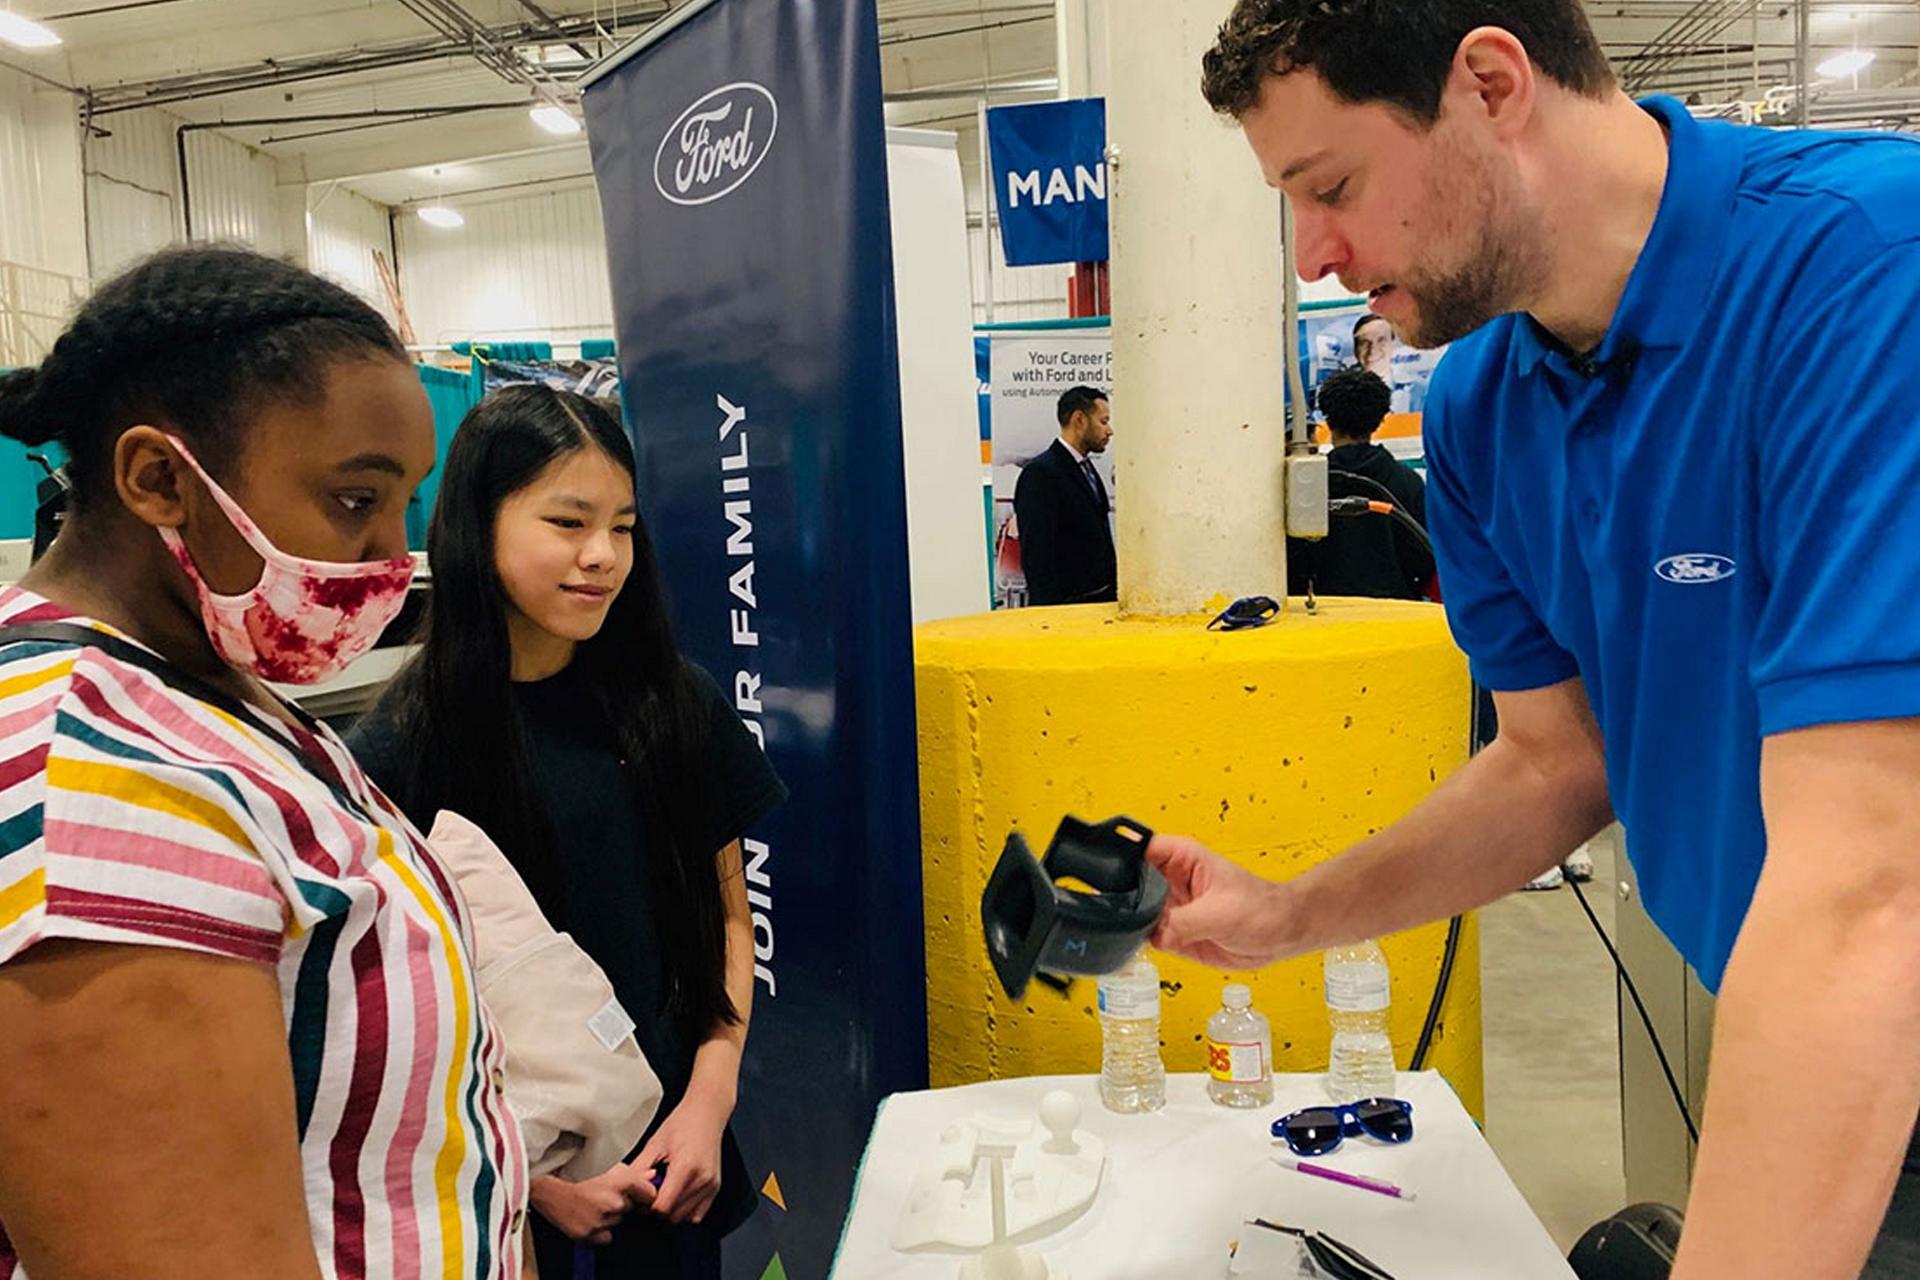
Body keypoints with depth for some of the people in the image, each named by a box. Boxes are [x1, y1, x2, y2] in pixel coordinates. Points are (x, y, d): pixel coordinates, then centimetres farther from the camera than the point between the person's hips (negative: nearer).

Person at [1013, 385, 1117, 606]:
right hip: (1069, 605, -8)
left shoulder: (1086, 468, 17)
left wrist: (1113, 592, 16)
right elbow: (1036, 554, -18)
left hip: (1101, 599, 9)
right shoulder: (1040, 473, -13)